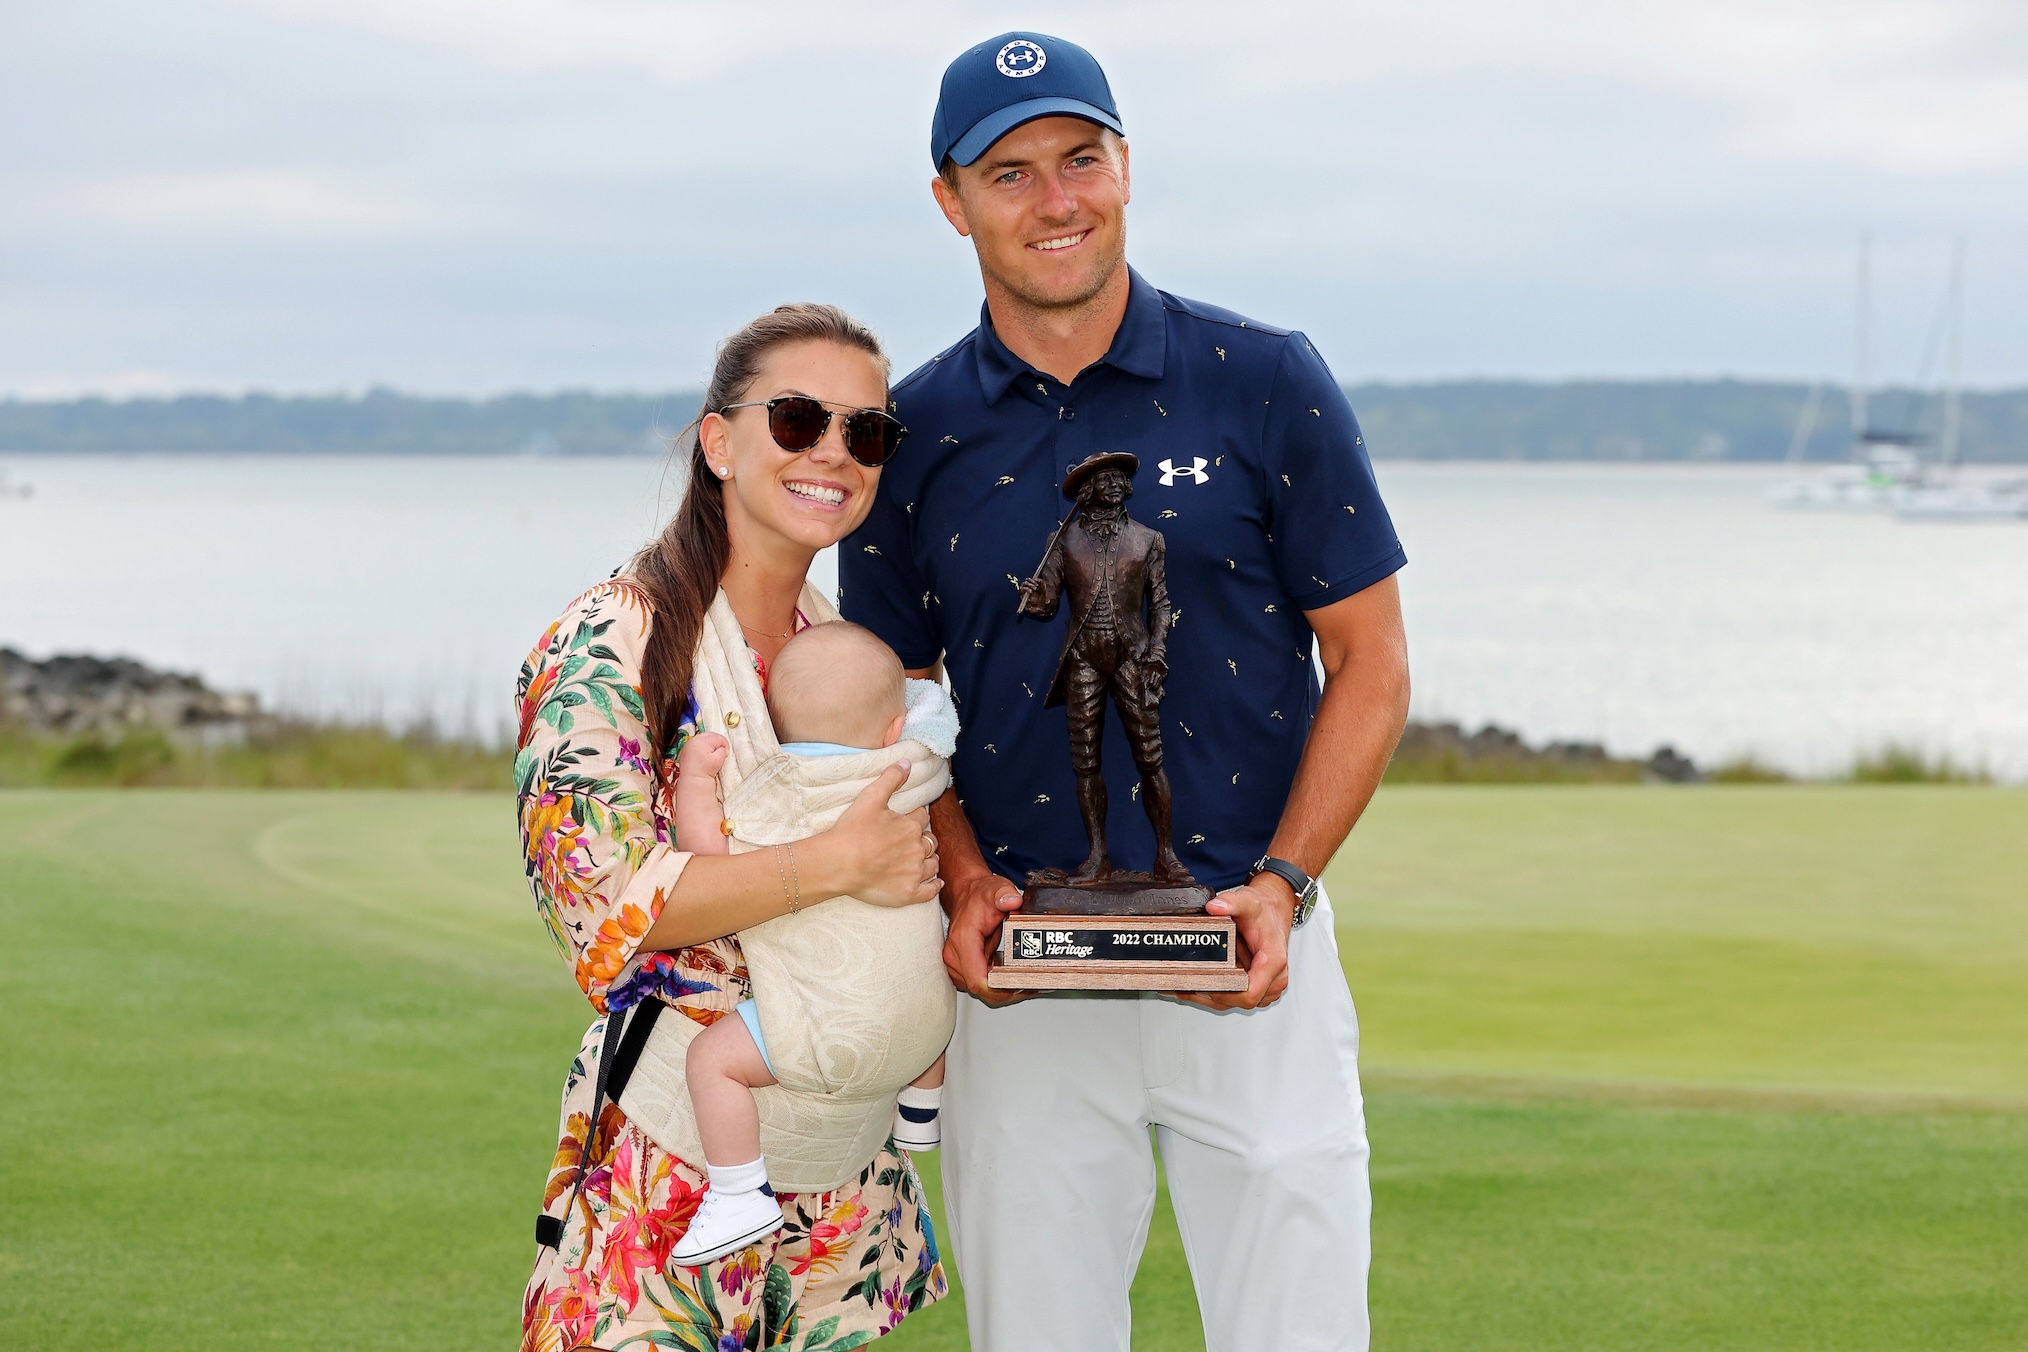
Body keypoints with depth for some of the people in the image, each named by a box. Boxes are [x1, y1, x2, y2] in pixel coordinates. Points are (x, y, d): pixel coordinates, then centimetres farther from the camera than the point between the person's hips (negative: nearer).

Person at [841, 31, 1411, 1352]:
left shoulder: (1267, 384, -1)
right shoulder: (914, 434, 5)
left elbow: (1370, 661, 2)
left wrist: (1282, 885, -10)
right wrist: (962, 884, -7)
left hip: (1253, 962, -1)